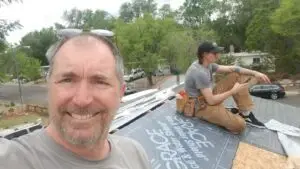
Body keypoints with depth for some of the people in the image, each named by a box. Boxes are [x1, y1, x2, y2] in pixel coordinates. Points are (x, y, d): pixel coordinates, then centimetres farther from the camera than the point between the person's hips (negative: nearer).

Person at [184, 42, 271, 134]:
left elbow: (231, 69, 3)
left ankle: (246, 114, 5)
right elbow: (211, 101, -25)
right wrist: (233, 91, -15)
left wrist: (254, 73, -5)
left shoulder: (208, 64, 1)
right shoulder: (200, 73, -28)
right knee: (239, 124, -26)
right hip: (201, 106, -10)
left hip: (209, 96, 10)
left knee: (236, 76, 3)